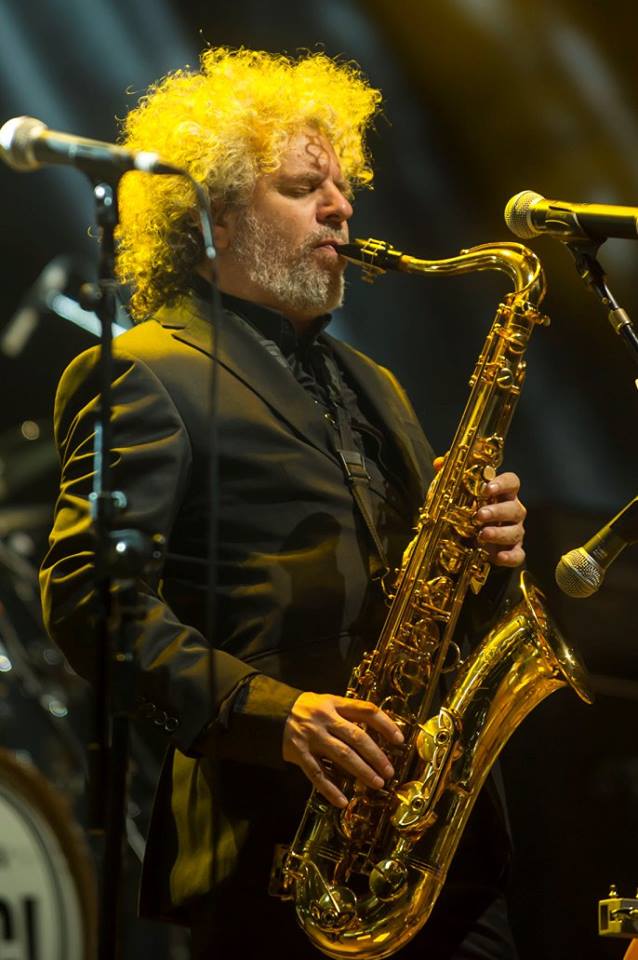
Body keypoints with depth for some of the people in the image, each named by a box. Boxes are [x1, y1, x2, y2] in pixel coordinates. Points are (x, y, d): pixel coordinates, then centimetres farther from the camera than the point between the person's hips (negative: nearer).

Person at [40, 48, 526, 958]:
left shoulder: (367, 384, 23)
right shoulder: (146, 373, -2)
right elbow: (89, 594, -13)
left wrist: (484, 555, 2)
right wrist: (269, 712, -23)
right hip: (278, 848, -7)